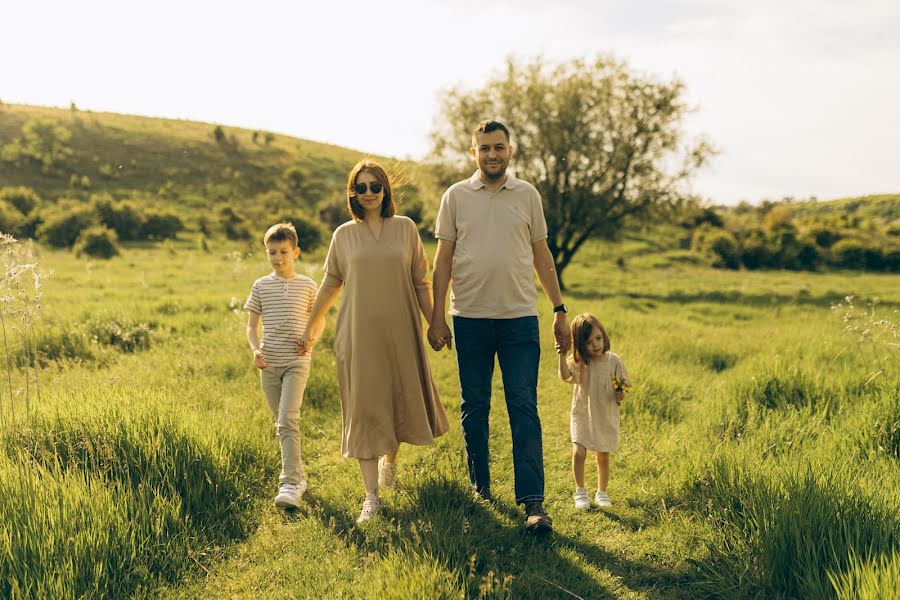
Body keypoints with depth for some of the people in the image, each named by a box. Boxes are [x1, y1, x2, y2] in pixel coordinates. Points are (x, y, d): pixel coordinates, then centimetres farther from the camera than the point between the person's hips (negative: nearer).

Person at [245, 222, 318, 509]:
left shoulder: (307, 286, 1)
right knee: (281, 423, 12)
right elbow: (252, 325, 8)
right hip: (269, 363, 3)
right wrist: (255, 349, -11)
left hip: (296, 362, -3)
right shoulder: (261, 286, 5)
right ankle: (297, 475, 28)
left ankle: (289, 483, -18)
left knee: (288, 419, -17)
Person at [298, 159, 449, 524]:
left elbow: (420, 283, 7)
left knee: (402, 400, 10)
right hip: (358, 333, -1)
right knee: (363, 410, -3)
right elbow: (329, 286, 14)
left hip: (400, 330, 1)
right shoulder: (344, 235, 5)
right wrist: (310, 329, 18)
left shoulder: (405, 228, 4)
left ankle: (390, 456, 43)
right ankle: (371, 497, 2)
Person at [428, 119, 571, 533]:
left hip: (520, 317, 0)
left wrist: (560, 311, 7)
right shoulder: (456, 196, 5)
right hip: (470, 318, 1)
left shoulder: (528, 195, 7)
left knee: (524, 409, -4)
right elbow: (443, 260, 5)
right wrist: (436, 317, 0)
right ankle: (480, 488, 23)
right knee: (474, 408, 9)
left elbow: (542, 255, 11)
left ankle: (532, 501, -3)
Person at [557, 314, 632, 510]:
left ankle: (601, 493, 31)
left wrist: (620, 395, -17)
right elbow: (565, 376, -32)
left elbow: (621, 388, 5)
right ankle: (580, 492, 6)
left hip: (606, 418, 2)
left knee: (603, 457, 11)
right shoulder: (578, 362, -12)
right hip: (582, 415, -2)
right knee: (579, 452, -14)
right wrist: (562, 356, -46)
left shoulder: (613, 361, -6)